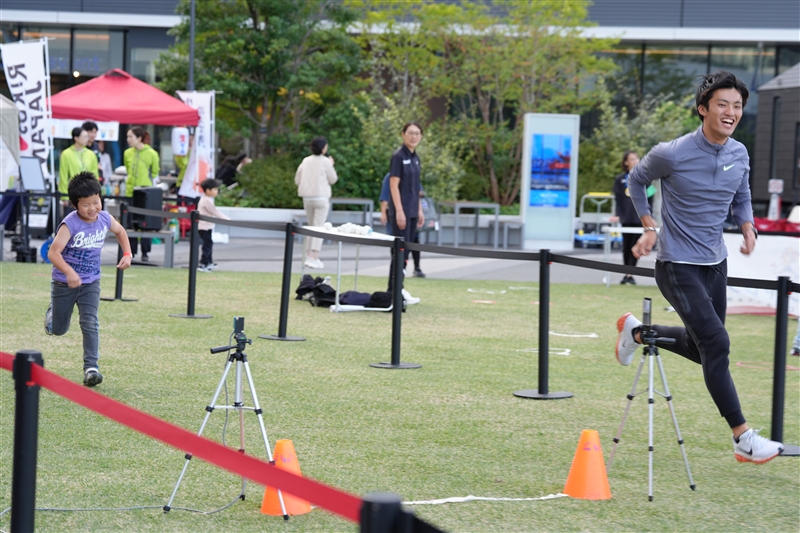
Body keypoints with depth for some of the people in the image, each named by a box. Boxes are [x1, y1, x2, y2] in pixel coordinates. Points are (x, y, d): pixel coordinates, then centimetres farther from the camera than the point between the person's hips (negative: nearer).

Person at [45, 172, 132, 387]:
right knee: (58, 329, 13)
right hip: (64, 282, -3)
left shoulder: (105, 219, -8)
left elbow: (120, 231, 15)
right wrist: (69, 272, -45)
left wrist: (127, 253, 0)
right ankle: (52, 312, 48)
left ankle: (91, 367, -14)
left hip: (91, 282, 3)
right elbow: (53, 252, -30)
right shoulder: (70, 224, -25)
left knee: (90, 324, -13)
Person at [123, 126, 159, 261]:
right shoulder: (128, 153, 5)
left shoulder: (151, 153, -6)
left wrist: (146, 182, 4)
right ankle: (131, 252, 9)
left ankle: (145, 253, 8)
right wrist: (133, 180, 10)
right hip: (131, 191, 3)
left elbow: (155, 172, 4)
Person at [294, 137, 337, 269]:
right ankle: (314, 258, -9)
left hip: (307, 198, 5)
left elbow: (297, 180, 8)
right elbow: (333, 179, 0)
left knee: (312, 227, 18)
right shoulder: (325, 161, -8)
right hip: (321, 197, -5)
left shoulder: (306, 161, 6)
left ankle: (308, 255, 15)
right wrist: (331, 166, 13)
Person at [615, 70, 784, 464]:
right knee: (716, 343, -16)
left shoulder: (740, 155, 0)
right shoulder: (672, 154, -17)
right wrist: (649, 227, -5)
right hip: (677, 266, -7)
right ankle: (742, 438, -13)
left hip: (715, 264, 7)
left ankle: (637, 331, 42)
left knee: (702, 349, 16)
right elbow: (636, 181, 2)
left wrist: (747, 228, -3)